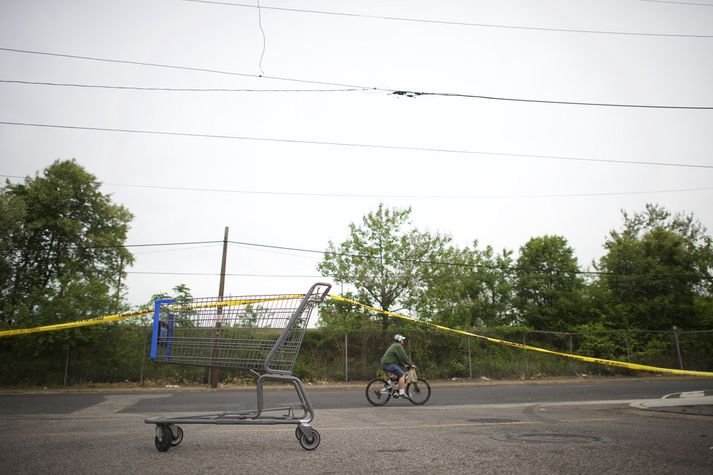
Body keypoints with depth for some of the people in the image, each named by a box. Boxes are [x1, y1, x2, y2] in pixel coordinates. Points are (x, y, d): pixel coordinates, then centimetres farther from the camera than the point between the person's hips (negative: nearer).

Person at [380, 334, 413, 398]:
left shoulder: (395, 346, 23)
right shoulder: (398, 346, -10)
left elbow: (399, 357, 29)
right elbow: (404, 356, -14)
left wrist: (404, 364, 22)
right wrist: (410, 364, -7)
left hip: (388, 363, 11)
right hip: (389, 364, -11)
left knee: (403, 374, 15)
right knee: (402, 375, -16)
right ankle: (401, 393, -17)